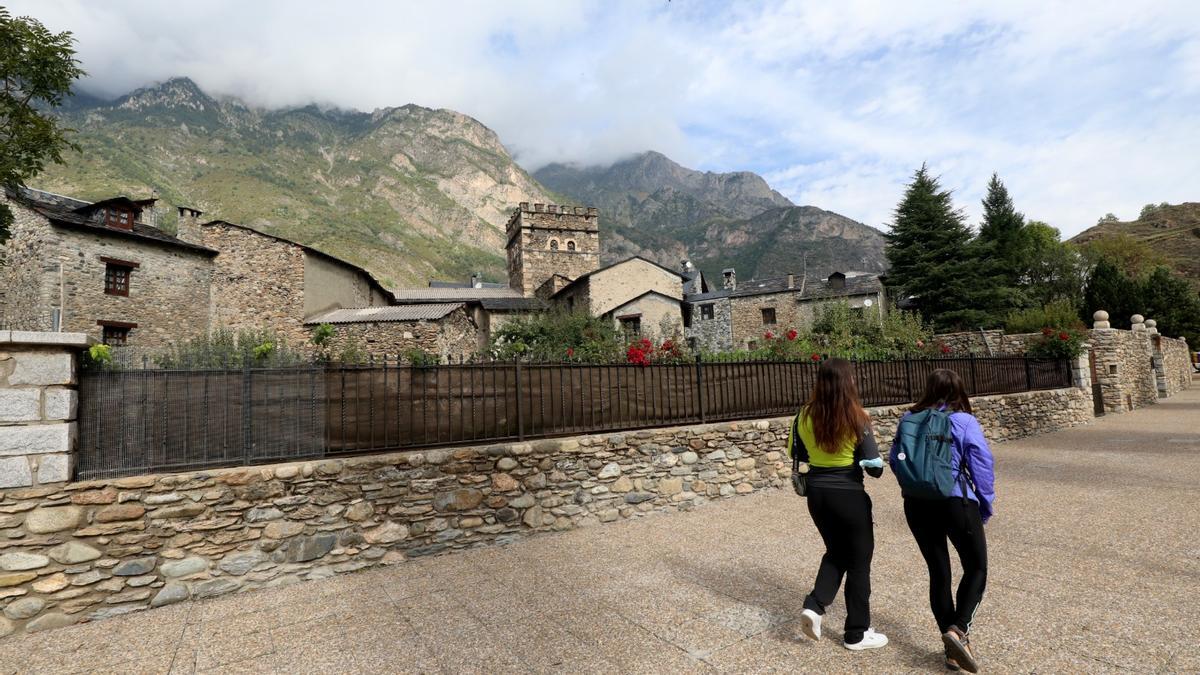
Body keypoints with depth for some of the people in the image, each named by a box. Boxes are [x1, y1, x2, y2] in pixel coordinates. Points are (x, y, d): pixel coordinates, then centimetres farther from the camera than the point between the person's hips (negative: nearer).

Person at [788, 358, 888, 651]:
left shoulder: (805, 415, -3)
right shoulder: (856, 418, -16)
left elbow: (796, 454, 8)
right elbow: (874, 467, -12)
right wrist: (861, 461, 9)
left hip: (817, 493, 4)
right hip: (849, 496, -4)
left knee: (835, 552, 25)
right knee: (859, 562, 14)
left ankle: (814, 606, 9)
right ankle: (857, 634, 25)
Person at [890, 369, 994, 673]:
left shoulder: (909, 419, 2)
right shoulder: (965, 422, -7)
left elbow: (894, 460, 7)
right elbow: (982, 467, -7)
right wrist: (986, 506, 6)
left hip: (916, 505, 4)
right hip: (956, 503, -4)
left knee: (938, 572, 14)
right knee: (976, 569, 13)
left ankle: (952, 650, 21)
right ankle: (958, 629, -6)